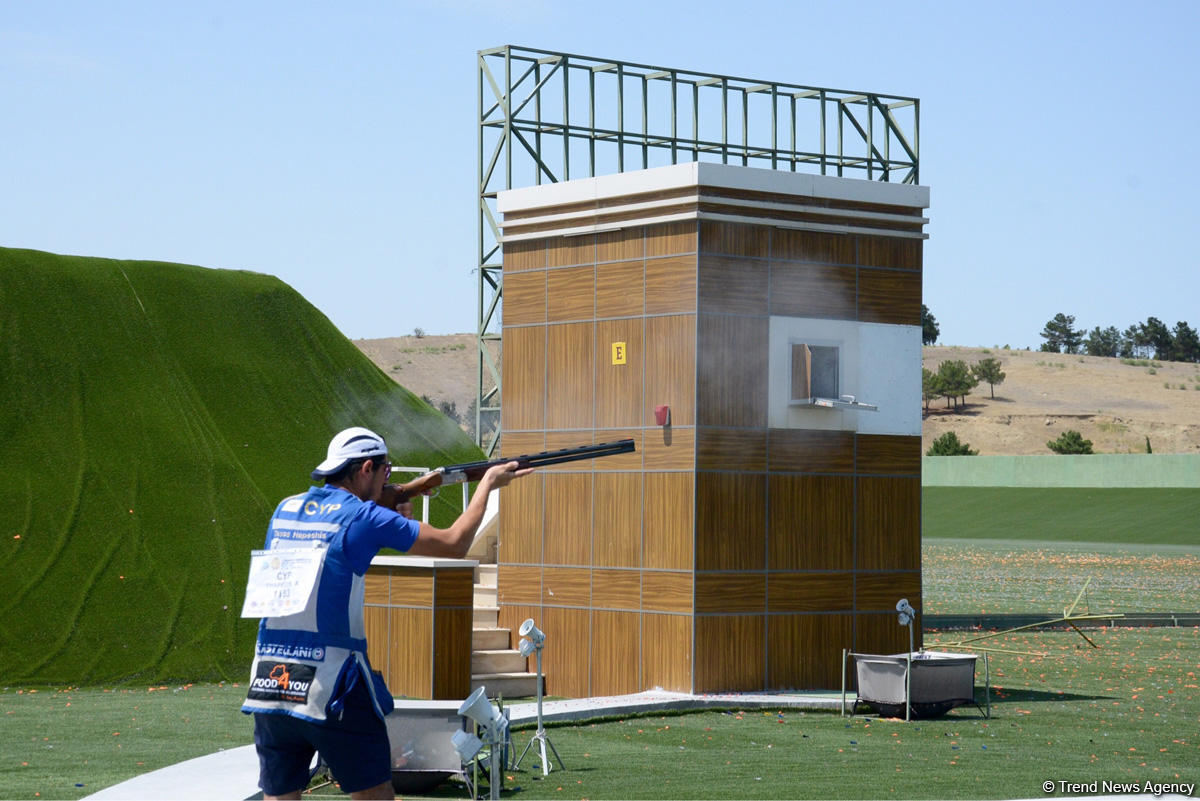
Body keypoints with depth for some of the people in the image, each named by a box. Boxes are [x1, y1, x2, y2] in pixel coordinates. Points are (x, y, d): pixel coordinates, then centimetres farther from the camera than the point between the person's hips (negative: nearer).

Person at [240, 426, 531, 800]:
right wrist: (488, 483, 15)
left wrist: (408, 490, 27)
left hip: (267, 686, 5)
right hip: (331, 690, -5)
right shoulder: (362, 518, -5)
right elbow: (454, 544, 2)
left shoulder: (285, 510, 11)